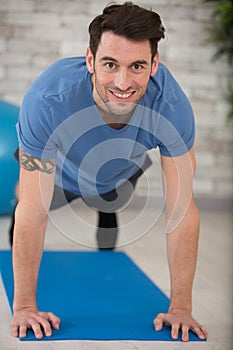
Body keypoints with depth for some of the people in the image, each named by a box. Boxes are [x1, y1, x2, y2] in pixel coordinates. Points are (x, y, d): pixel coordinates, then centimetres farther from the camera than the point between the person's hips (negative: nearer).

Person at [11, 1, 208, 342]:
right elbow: (33, 213, -39)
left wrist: (180, 306, -32)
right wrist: (25, 306, -35)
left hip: (122, 175, 1)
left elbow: (182, 210, -33)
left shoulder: (172, 106, -41)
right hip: (61, 171, -1)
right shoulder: (47, 101, -47)